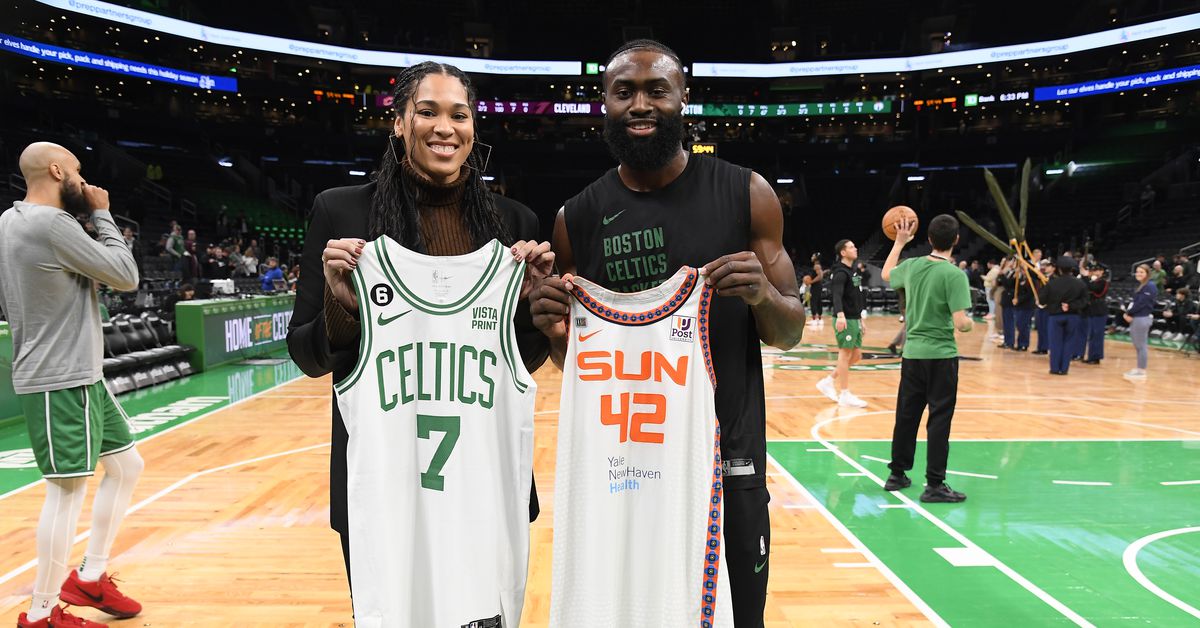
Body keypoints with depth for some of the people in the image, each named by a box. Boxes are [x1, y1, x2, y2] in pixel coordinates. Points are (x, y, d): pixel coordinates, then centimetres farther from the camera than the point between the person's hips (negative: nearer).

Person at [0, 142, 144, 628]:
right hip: (59, 381, -10)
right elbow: (126, 276, -13)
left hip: (78, 375, 10)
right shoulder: (51, 222, -18)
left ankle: (90, 578, 26)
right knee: (68, 489, -2)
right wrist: (102, 214, -4)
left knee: (126, 465, 16)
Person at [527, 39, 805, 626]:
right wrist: (556, 330, -14)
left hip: (727, 457, -1)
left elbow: (790, 333, 3)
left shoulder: (745, 194, -3)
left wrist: (763, 296, -19)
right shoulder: (578, 218, 1)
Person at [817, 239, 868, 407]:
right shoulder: (840, 273, -13)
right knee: (845, 355, -4)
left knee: (856, 355, 12)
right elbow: (837, 295, -27)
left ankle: (828, 382, 20)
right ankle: (845, 395, 3)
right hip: (845, 320, -9)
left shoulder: (854, 272, 17)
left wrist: (861, 319, 23)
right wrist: (840, 315, -42)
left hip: (854, 320, 9)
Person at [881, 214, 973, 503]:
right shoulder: (954, 275, -14)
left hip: (912, 353, 6)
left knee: (906, 415, 14)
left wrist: (899, 242, 33)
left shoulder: (912, 265, 2)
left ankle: (897, 474, 24)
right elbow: (961, 323, -19)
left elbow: (886, 274, 26)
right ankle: (934, 485, 5)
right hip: (941, 356, -5)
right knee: (939, 419, 1)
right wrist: (971, 322, 4)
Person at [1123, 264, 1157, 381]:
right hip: (1135, 318, 10)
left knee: (1141, 345, -5)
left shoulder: (1150, 286, -13)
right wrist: (1128, 312, -1)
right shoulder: (1140, 285, 18)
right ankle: (1139, 368, 21)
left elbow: (1141, 303, -19)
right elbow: (1134, 301, 15)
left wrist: (1128, 313, -10)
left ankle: (1141, 372, 0)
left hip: (1142, 319, -10)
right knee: (1138, 345, 14)